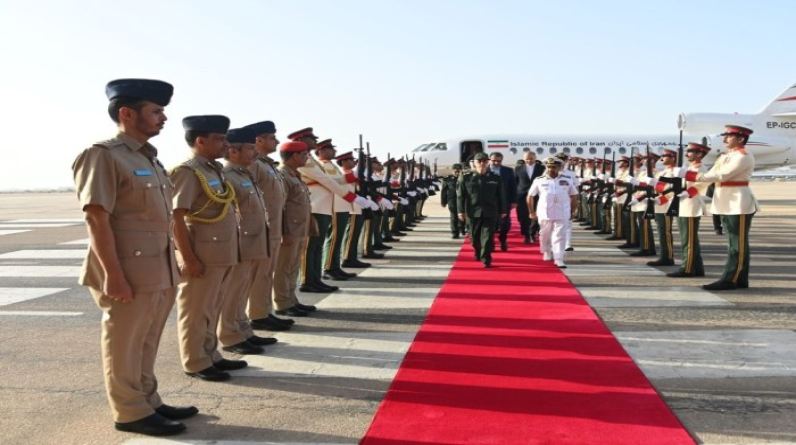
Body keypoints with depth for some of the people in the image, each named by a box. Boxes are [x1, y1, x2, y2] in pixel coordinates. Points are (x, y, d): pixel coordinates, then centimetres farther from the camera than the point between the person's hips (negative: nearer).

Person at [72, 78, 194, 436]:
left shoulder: (148, 157, 14)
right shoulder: (103, 156, -12)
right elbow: (96, 219, -18)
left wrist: (170, 269, 18)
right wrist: (113, 275, -21)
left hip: (159, 272, 9)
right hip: (129, 274, -8)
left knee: (147, 345, 19)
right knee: (125, 347, 5)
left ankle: (148, 402, 31)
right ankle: (131, 413, 17)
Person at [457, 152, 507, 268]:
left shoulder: (496, 178, 4)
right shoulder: (466, 178, 2)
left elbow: (501, 196, 7)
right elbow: (460, 195, 1)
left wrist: (503, 210, 7)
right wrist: (461, 211, -4)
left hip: (490, 212, -1)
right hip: (473, 212, 1)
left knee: (488, 236, -7)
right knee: (474, 236, 13)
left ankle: (486, 259, -3)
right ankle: (478, 253, 38)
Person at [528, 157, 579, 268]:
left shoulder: (567, 180, 3)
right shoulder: (539, 180, 1)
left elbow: (574, 196, 12)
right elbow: (530, 196, 7)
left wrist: (573, 212, 10)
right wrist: (532, 212, 6)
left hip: (562, 214, -1)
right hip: (544, 213, 1)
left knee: (560, 236, -6)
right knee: (545, 235, 14)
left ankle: (559, 259, -6)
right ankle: (547, 252, 37)